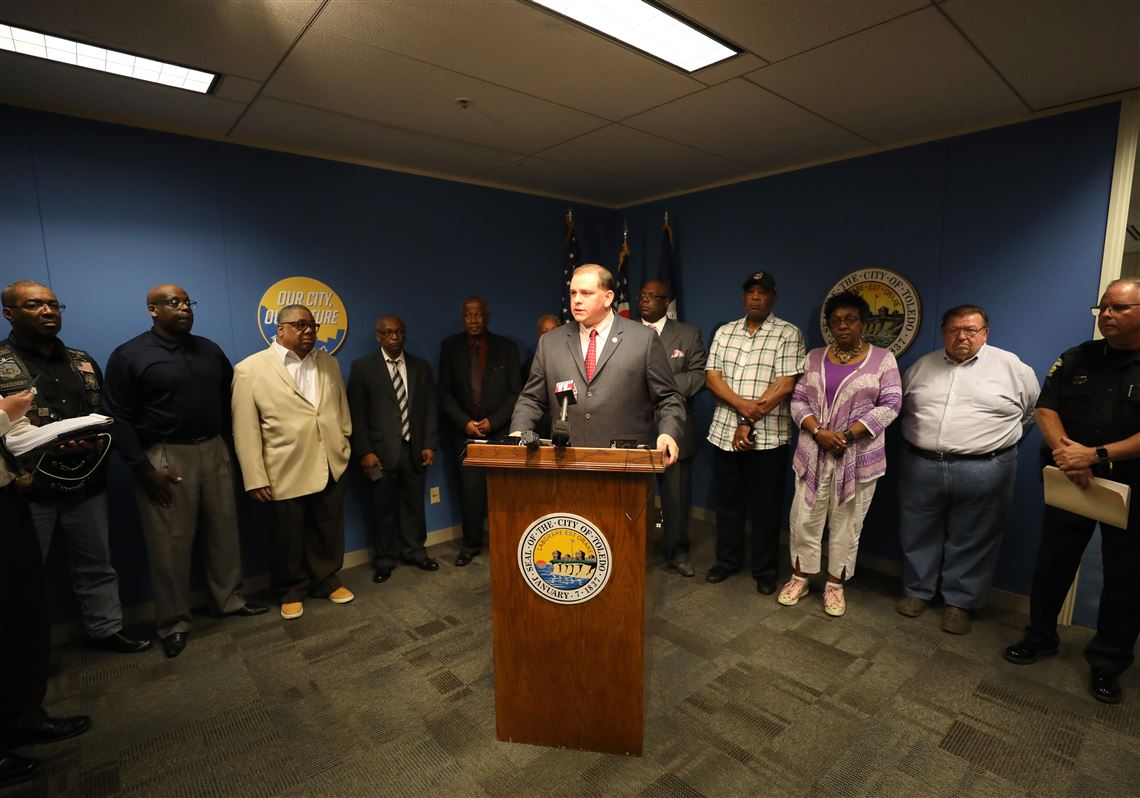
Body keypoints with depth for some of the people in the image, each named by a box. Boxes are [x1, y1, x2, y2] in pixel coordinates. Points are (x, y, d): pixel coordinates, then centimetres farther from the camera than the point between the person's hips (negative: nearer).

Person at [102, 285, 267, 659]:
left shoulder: (210, 350, 9)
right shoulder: (128, 356, -5)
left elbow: (229, 398, 15)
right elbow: (119, 419, -7)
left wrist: (226, 441, 8)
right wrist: (144, 468, -12)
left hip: (214, 451, 4)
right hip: (165, 458, -4)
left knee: (224, 530, 12)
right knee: (170, 544, 5)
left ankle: (228, 600, 29)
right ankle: (174, 623, 21)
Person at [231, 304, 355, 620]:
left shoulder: (329, 362, 7)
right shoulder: (250, 369, -7)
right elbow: (245, 431, -8)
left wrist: (344, 448, 11)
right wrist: (255, 478, -10)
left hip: (332, 466, 4)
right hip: (286, 472, -3)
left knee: (328, 531, 16)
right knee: (288, 537, 13)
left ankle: (326, 580, 36)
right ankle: (291, 590, 35)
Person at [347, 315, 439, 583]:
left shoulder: (421, 367, 9)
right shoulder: (363, 367, 1)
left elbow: (430, 408, 7)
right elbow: (357, 413, -4)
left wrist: (429, 444, -1)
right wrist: (365, 451, -10)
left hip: (414, 449, 2)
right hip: (382, 451, -2)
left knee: (414, 502, 10)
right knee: (383, 506, 7)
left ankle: (414, 551, 27)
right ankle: (385, 558, 23)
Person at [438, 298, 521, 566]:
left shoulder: (506, 347, 3)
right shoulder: (450, 347, 6)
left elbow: (515, 392, 1)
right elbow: (445, 392, 4)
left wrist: (492, 422, -8)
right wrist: (465, 422, -6)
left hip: (500, 431, -1)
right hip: (466, 432, 1)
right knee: (471, 490, 1)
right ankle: (471, 544, 17)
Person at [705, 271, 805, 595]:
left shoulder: (789, 334, -4)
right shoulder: (724, 332, 9)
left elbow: (784, 385, -12)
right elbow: (712, 377, 1)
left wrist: (748, 423, -13)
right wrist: (741, 404, -16)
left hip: (767, 435, -3)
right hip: (725, 431, 4)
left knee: (765, 506, 8)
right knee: (726, 500, 13)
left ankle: (764, 570, 24)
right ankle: (727, 560, 30)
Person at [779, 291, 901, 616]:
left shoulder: (882, 359, -1)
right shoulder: (814, 357, 6)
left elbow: (890, 406, -8)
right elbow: (798, 401, 3)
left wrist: (848, 435, -17)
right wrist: (818, 432, -14)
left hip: (858, 457, -2)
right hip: (814, 454, 2)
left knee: (846, 524, 9)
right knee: (804, 519, 8)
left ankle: (835, 584, 26)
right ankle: (799, 577, 26)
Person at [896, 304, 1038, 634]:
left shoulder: (1011, 366, 0)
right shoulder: (921, 366, 8)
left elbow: (1036, 411, 9)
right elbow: (901, 406, 20)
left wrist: (999, 441, 8)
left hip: (983, 472, -2)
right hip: (921, 467, 3)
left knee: (971, 542, 8)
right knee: (918, 535, 12)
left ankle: (960, 601, 23)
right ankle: (917, 591, 28)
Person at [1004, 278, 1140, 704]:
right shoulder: (1075, 359, 3)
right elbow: (1046, 409, -1)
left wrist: (1097, 455, -23)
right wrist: (1064, 449, -17)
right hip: (1070, 483, 3)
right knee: (1052, 563, 13)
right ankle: (1040, 637, 30)